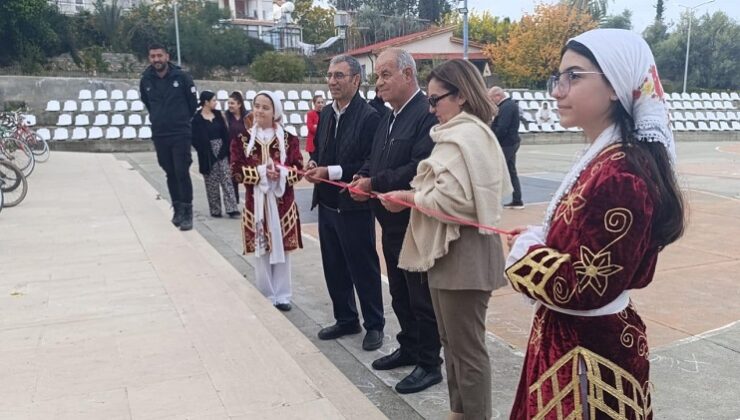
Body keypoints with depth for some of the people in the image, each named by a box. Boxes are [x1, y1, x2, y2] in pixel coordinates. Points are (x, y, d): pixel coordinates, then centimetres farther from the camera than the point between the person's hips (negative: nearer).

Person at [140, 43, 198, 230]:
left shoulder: (181, 77, -8)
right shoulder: (145, 80, 0)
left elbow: (193, 102, 3)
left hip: (181, 134, -3)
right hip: (159, 135, 3)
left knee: (182, 173, -8)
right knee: (170, 174, 10)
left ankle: (187, 213, -1)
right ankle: (177, 209, 21)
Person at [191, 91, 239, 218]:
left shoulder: (218, 114, 7)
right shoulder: (197, 118, -6)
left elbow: (225, 132, 6)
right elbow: (195, 138, -8)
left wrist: (226, 148, -3)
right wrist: (204, 151, -14)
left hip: (222, 152, 4)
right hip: (208, 154, -4)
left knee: (227, 180, -1)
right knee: (212, 183, 5)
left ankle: (231, 209, -1)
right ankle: (215, 210, 14)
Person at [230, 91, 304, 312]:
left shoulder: (289, 139, 1)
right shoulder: (242, 139, 1)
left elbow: (298, 169, -1)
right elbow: (236, 170, -4)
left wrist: (281, 173, -20)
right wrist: (261, 172, -17)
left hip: (283, 201, 0)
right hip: (256, 201, 0)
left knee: (282, 248, 7)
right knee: (261, 249, 5)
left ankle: (282, 295, 19)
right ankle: (267, 297, 18)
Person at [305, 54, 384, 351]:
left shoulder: (369, 116, -14)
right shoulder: (326, 113, 10)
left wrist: (330, 171, -21)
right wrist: (313, 164, -3)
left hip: (354, 207, -7)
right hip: (327, 204, 8)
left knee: (363, 268, 6)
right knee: (334, 267, 16)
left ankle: (374, 325, 22)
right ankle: (346, 320, 32)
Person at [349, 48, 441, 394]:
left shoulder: (427, 114, -18)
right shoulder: (389, 117, 13)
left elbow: (419, 169, -27)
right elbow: (375, 157, 19)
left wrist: (374, 183, -20)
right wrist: (364, 176, -2)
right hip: (391, 221, 9)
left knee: (421, 296, 4)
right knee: (399, 293, 20)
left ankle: (429, 364, 19)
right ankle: (409, 348, 36)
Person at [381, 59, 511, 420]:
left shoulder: (465, 136, -16)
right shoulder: (462, 132, 17)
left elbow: (453, 198, -24)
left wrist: (409, 198, -10)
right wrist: (414, 196, 5)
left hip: (463, 251, -11)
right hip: (451, 248, 11)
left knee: (467, 348, 2)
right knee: (452, 343, 20)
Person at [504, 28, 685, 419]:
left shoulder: (618, 175, -26)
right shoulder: (602, 160, 4)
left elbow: (587, 286, -26)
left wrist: (525, 251, -13)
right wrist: (535, 239, -6)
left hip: (588, 353, -9)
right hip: (571, 340, 9)